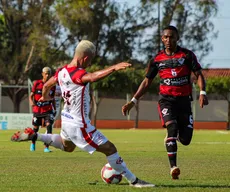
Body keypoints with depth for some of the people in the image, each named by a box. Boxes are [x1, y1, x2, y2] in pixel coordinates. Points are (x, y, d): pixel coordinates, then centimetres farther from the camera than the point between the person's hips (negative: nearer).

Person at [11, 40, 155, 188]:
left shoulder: (62, 71, 0)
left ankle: (34, 136, 27)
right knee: (110, 149, -2)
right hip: (79, 125, -9)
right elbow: (93, 77, -49)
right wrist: (113, 68, -55)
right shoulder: (77, 74, -26)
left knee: (67, 147, 38)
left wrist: (45, 96, 41)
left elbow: (47, 85, 20)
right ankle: (134, 181, 4)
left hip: (67, 120, 9)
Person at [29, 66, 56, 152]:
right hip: (37, 110, -1)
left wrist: (55, 109, 6)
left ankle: (46, 147, -19)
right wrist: (31, 102, -23)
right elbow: (31, 95, -2)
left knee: (49, 125, -20)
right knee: (36, 128, 11)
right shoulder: (37, 83, -6)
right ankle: (33, 143, 42)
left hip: (48, 110, 1)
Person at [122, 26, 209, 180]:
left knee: (185, 140, 0)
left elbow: (199, 74, 0)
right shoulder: (157, 59, 6)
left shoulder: (187, 55, 1)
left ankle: (172, 137, 38)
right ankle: (173, 167, -27)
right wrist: (133, 101, 5)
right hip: (166, 99, 0)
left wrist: (202, 93, -19)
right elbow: (147, 82, 13)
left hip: (184, 100, 0)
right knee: (172, 127, -27)